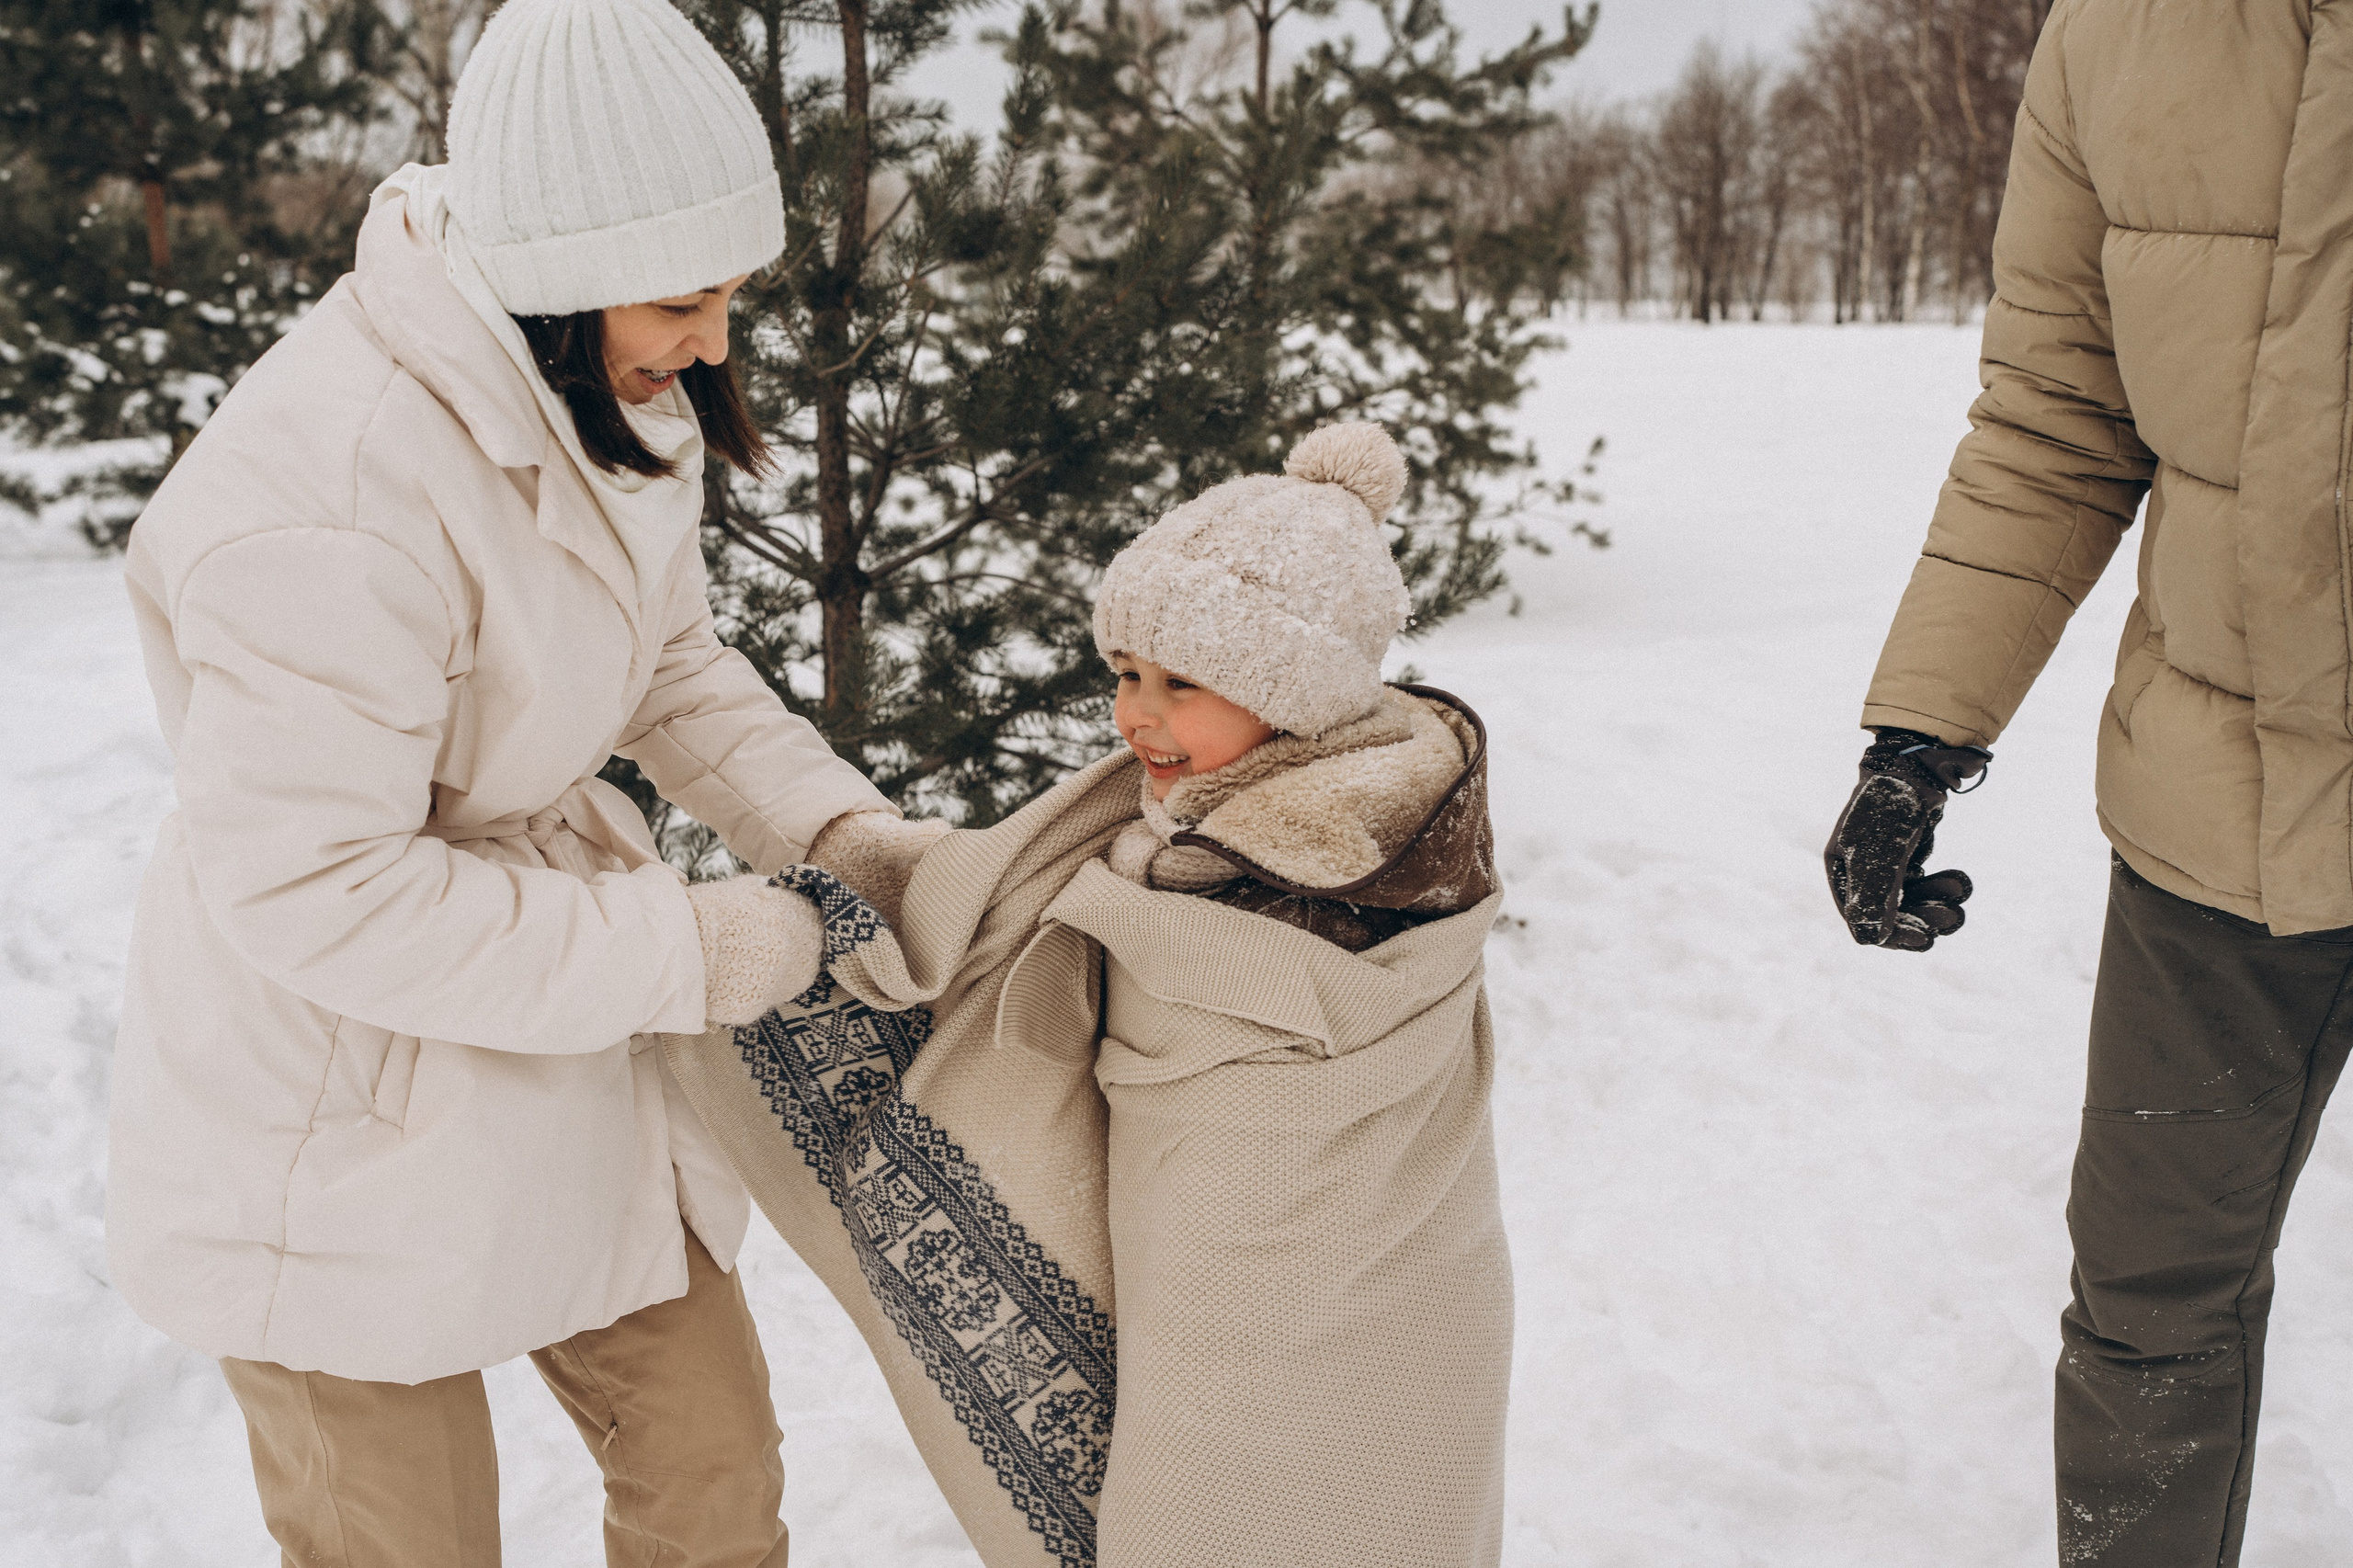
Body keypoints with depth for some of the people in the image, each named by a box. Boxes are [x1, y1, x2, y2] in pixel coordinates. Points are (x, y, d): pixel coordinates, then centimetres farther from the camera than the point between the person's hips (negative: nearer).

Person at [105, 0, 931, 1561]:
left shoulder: (605, 395, -4)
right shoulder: (331, 494, -32)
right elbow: (318, 892, -30)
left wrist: (836, 822, -6)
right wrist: (684, 950, -25)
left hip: (556, 1052, 8)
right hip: (337, 1121, -8)